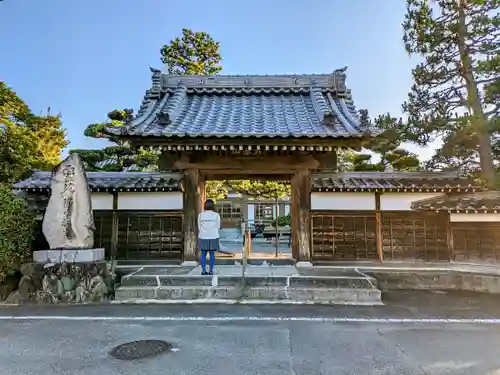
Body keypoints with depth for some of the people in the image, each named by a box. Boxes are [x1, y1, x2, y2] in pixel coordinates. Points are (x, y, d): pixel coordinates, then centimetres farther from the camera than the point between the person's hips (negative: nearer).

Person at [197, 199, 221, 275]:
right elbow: (218, 227, 2)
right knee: (212, 254, 7)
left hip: (203, 237, 1)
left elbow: (199, 227, 3)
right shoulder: (216, 215, -5)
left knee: (203, 254, 8)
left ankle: (203, 271, 6)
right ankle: (211, 271, 5)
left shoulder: (200, 215, -3)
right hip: (213, 237, -1)